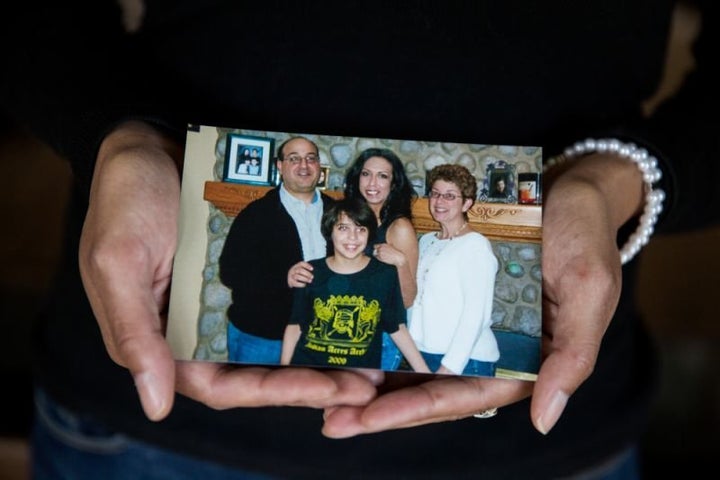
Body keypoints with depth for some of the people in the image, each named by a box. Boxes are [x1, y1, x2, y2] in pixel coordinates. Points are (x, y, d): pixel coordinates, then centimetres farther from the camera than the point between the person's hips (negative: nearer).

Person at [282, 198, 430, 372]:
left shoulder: (385, 274, 0)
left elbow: (397, 329, 4)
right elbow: (295, 325, 7)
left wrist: (424, 373, -1)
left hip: (361, 374, 1)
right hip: (307, 369, -1)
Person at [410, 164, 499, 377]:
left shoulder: (476, 245, -10)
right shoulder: (426, 241, 12)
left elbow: (476, 314, -15)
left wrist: (450, 366, -18)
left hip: (467, 361, -6)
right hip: (422, 355, 6)